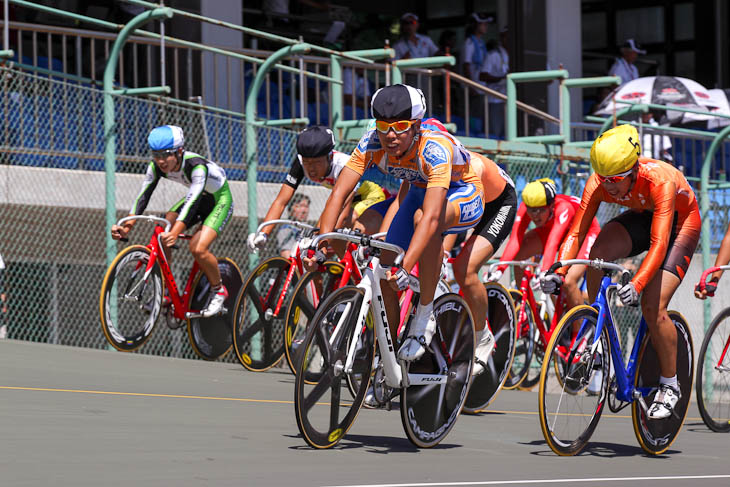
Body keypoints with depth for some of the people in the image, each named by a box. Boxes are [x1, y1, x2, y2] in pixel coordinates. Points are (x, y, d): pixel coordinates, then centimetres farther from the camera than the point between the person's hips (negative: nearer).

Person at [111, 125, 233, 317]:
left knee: (198, 249, -25)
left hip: (220, 200, -6)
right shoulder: (156, 166, -19)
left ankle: (219, 291, 1)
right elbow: (143, 195, -22)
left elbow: (192, 201, -47)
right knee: (161, 235, -15)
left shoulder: (197, 166, -37)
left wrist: (175, 233, -60)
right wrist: (127, 226, -36)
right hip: (198, 199, 6)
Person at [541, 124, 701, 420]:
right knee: (598, 253, -28)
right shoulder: (598, 184, -26)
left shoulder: (660, 180, -39)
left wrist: (637, 284, -58)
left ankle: (669, 385, -1)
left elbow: (659, 245, -45)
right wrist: (558, 273, -40)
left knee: (652, 305, -20)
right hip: (642, 217, 5)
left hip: (680, 222, -5)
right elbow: (576, 233, -25)